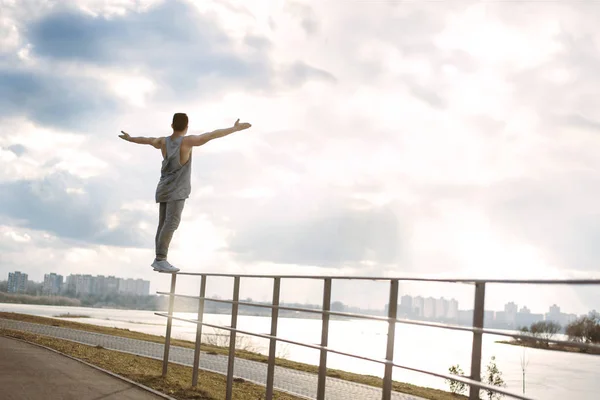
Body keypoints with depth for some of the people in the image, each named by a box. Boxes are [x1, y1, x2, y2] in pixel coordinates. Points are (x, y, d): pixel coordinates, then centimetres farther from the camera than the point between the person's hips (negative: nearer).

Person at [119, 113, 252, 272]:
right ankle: (161, 260, -23)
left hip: (164, 189, 8)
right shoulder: (187, 141, -11)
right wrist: (235, 128, -12)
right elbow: (213, 135, -14)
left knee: (164, 224, 8)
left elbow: (145, 140, 26)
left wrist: (129, 138, 45)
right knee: (171, 223, -15)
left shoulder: (163, 142, 7)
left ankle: (158, 259, 8)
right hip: (176, 191, -8)